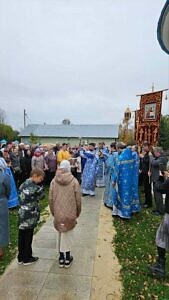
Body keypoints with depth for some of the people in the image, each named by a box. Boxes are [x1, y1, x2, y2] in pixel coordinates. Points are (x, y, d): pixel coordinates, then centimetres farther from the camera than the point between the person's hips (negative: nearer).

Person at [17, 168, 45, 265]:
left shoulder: (23, 185, 6)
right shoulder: (35, 187, -19)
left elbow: (20, 196, 11)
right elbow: (41, 195, -4)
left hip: (21, 215, 8)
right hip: (30, 216, -7)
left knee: (21, 237, 17)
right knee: (28, 238, 8)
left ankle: (21, 258, 31)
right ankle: (27, 259, 23)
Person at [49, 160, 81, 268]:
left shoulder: (54, 181, -7)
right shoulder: (74, 181, -12)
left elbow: (50, 199, 0)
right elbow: (78, 200, -6)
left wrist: (53, 212, 14)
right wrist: (78, 213, 9)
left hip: (58, 214, 2)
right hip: (70, 214, -2)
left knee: (61, 234, 18)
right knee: (68, 234, 14)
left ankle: (61, 257, 30)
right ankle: (67, 258, 27)